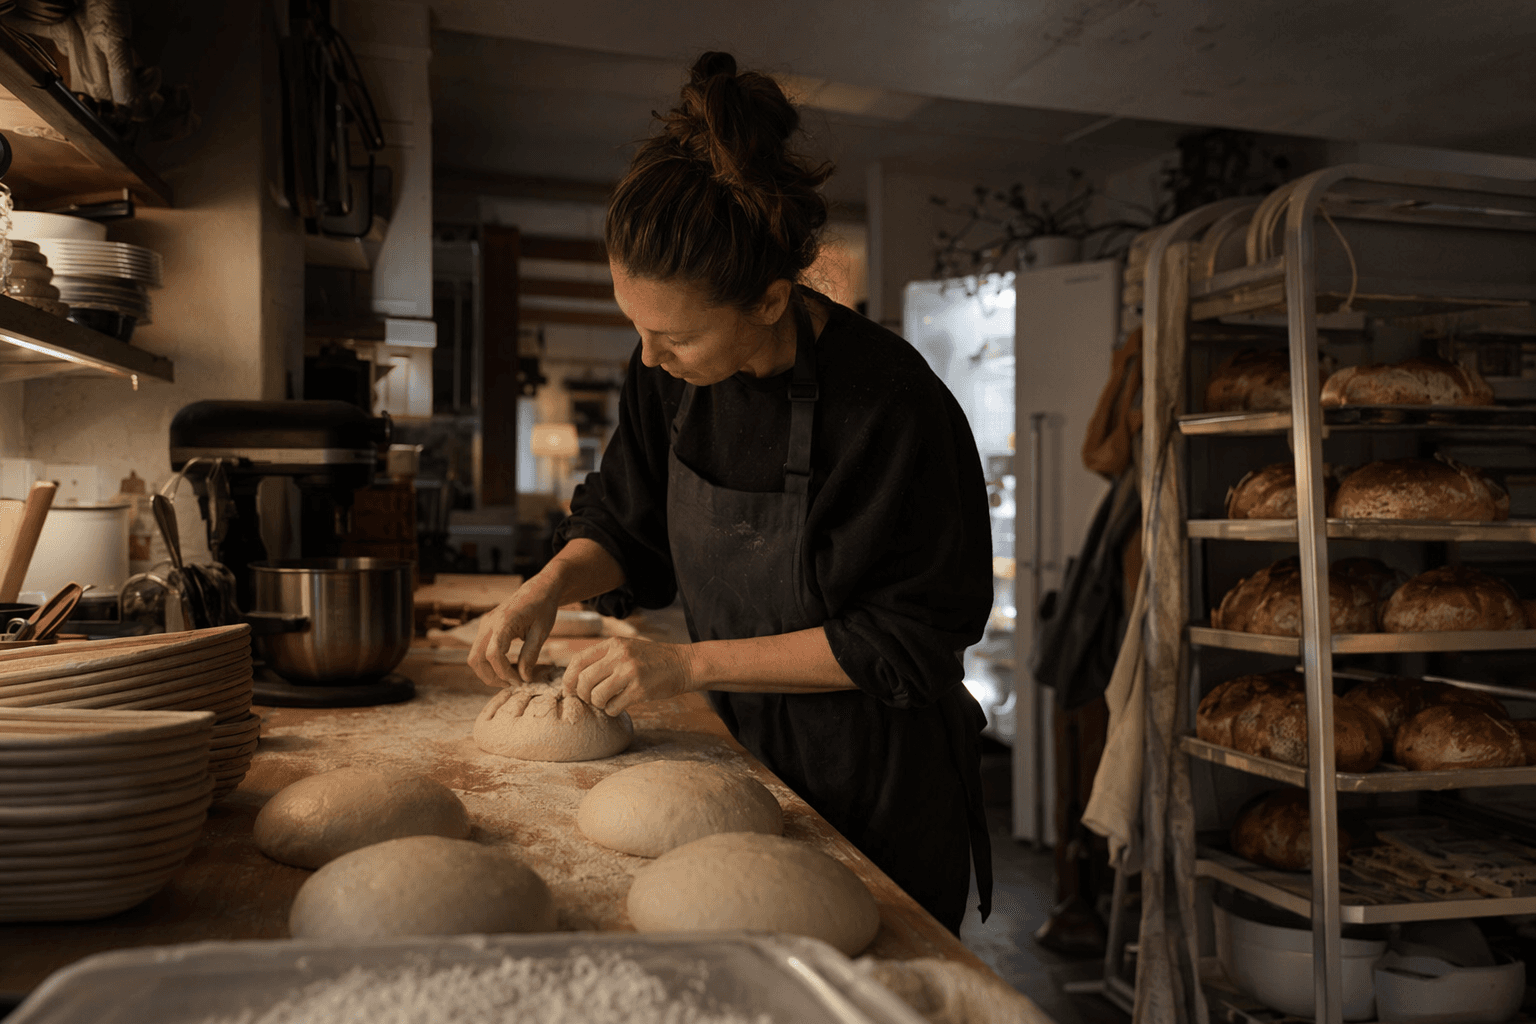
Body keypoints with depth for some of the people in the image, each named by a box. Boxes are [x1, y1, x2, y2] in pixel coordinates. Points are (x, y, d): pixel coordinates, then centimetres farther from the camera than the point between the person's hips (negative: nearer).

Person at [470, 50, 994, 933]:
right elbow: (627, 526, 7)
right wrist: (549, 588, -14)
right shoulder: (670, 372, -8)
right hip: (747, 746, 5)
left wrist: (691, 663, -24)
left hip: (881, 777, -5)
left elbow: (905, 639, -21)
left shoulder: (890, 406, -27)